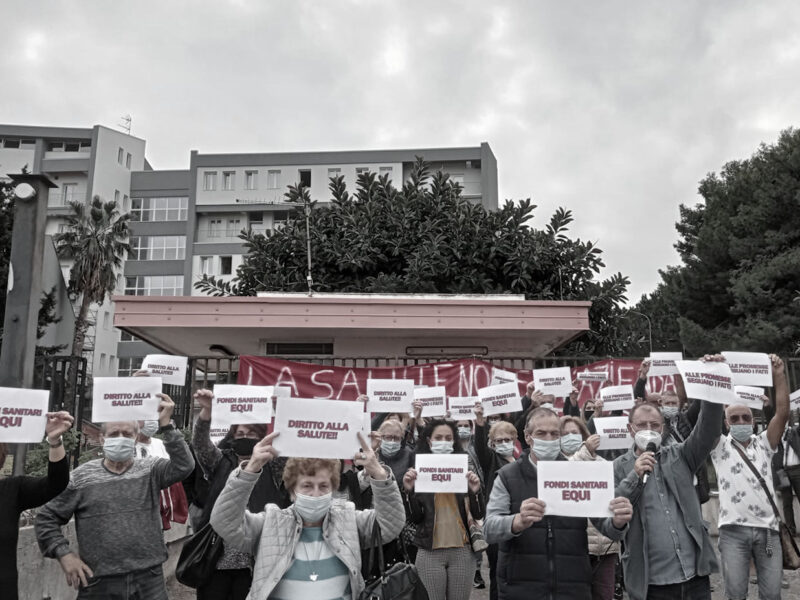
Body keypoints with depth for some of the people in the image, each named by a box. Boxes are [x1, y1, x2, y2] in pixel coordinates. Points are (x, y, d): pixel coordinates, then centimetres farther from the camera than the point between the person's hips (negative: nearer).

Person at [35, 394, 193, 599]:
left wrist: (166, 426, -21)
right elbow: (47, 518, 8)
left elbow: (184, 465, -15)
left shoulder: (151, 470, 3)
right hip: (98, 583, 0)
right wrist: (64, 553, -4)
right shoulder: (82, 477, 3)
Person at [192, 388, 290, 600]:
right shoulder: (221, 463, 10)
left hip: (254, 561, -1)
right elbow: (200, 443, -5)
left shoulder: (272, 467, 6)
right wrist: (206, 410, -24)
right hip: (215, 557, 1)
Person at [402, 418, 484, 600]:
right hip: (429, 552, -1)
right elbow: (416, 517, -2)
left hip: (462, 551, 1)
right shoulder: (418, 471, 2)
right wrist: (408, 490, -18)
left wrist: (475, 491, -18)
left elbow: (478, 515, 0)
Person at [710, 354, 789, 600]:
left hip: (768, 528, 2)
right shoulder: (720, 446, 6)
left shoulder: (764, 443, 12)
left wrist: (779, 375, -11)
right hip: (733, 529, -2)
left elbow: (783, 413, -1)